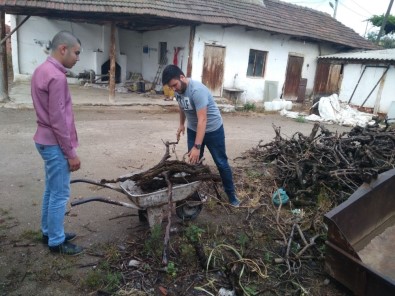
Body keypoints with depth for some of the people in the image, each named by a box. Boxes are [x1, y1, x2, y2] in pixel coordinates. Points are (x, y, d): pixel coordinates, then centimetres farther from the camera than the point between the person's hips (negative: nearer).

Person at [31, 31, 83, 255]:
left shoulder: (42, 70, 11)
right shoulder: (56, 77, -21)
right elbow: (58, 120, -23)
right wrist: (71, 153, -16)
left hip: (46, 141, 10)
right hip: (55, 144, -10)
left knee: (51, 190, 19)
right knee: (60, 194, 1)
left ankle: (49, 232, 32)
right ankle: (56, 241, 15)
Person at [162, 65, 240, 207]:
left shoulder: (197, 90, -32)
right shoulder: (178, 89, -8)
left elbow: (202, 120, -36)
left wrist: (197, 147, -38)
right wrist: (181, 124, 20)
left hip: (213, 129, -6)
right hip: (193, 130, 7)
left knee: (221, 163, 5)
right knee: (194, 163, 9)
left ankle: (231, 194, 20)